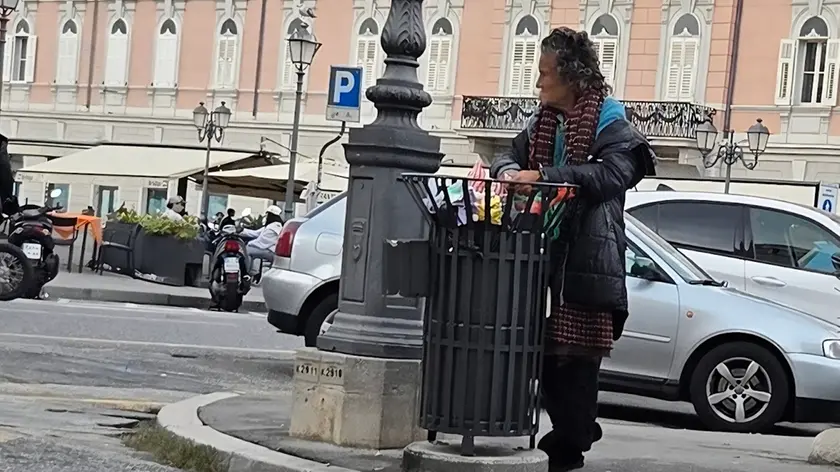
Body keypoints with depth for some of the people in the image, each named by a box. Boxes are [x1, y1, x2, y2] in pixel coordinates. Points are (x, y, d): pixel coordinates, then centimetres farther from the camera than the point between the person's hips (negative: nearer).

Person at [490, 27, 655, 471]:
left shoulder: (612, 127, -3)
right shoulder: (542, 122, 18)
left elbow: (610, 176, -18)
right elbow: (510, 156, 19)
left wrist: (543, 175, -24)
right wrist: (508, 171, -6)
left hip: (585, 262, -6)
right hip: (541, 255, 7)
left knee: (576, 357, -4)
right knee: (544, 351, 6)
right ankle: (577, 432, 18)